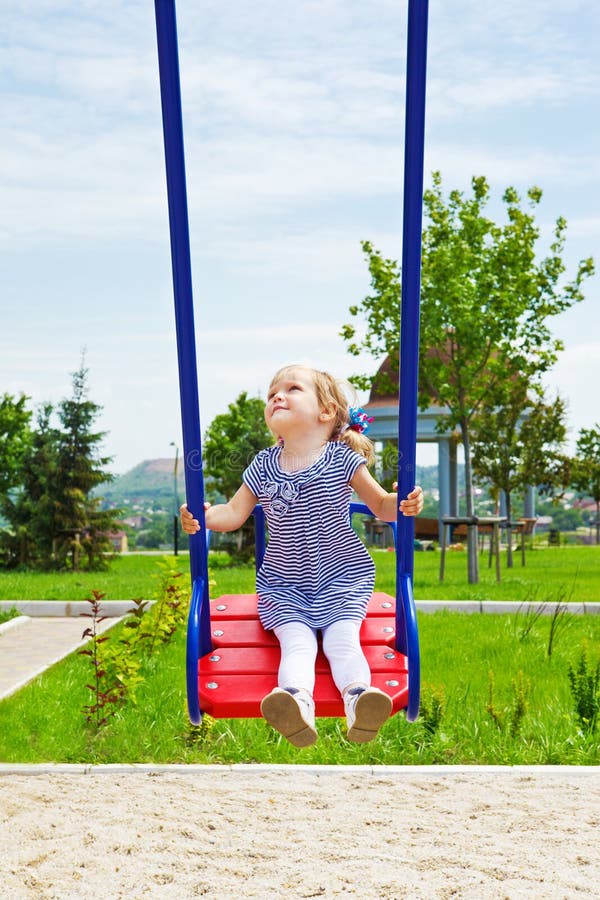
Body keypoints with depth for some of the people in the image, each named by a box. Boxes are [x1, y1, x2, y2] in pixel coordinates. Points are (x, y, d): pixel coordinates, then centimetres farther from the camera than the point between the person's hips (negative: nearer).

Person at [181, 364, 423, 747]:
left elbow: (381, 505, 2)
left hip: (342, 578, -1)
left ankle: (358, 694, -38)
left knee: (342, 638, -19)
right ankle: (298, 700, -42)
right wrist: (203, 516, -15)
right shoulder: (263, 466, 3)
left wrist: (404, 503, -20)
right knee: (296, 640, -20)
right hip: (283, 584, 1)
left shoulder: (343, 460, -4)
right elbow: (235, 513, 6)